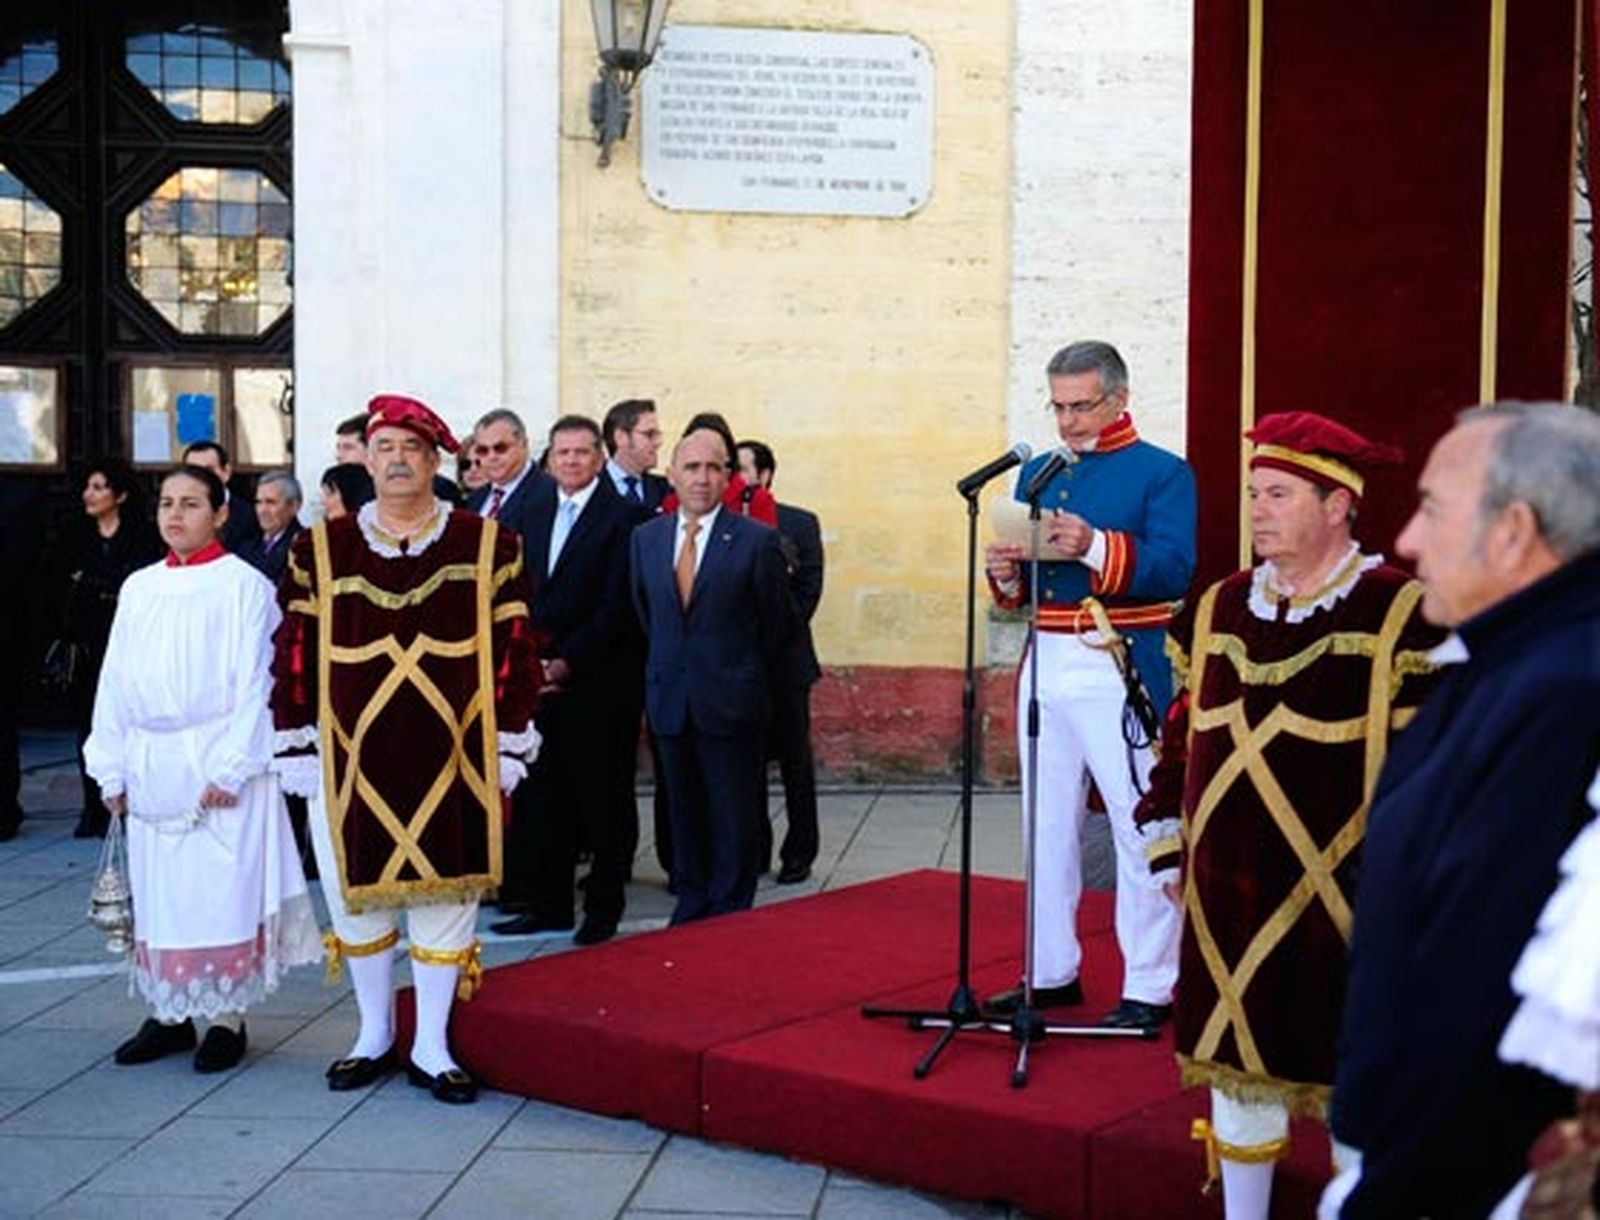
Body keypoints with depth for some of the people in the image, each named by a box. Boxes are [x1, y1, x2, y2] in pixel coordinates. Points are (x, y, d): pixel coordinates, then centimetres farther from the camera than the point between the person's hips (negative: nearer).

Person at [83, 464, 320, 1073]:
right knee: (158, 890, 9)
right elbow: (116, 681, 12)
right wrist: (113, 767, 6)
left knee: (224, 888, -1)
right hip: (150, 765, 5)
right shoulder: (139, 587, 12)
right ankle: (169, 1013, 19)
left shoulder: (243, 584, -3)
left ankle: (228, 1019, 8)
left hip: (218, 761, -5)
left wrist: (229, 766, -14)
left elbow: (252, 682, -8)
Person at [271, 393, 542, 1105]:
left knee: (446, 894, 5)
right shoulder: (320, 551, 4)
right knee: (355, 894, 10)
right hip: (349, 766, 1)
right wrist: (299, 753, 1)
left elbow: (513, 650, 1)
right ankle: (374, 1034, 28)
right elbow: (294, 654, 5)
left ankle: (432, 1047, 18)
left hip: (451, 767, -1)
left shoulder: (488, 547, 1)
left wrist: (508, 750, -2)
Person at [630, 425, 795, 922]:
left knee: (734, 821, 3)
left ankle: (730, 915, 14)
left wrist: (745, 677, 8)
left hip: (731, 700, -4)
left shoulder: (757, 540, -8)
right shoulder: (646, 537, 5)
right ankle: (691, 909, 23)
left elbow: (777, 622, 0)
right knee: (684, 815, 13)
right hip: (669, 699, 4)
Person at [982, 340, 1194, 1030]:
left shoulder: (1162, 474, -1)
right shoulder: (1037, 474, 16)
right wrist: (1006, 575, -7)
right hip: (1046, 665, 6)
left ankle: (1150, 990, 3)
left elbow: (1174, 571, -14)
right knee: (1046, 826, 12)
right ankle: (1051, 972, 24)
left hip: (1121, 671, -6)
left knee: (1140, 829, -3)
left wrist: (1095, 548, -28)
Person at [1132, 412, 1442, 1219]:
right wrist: (1168, 840, 12)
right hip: (1228, 897, 5)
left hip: (1343, 904, -5)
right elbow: (1184, 735, 15)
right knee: (1235, 1062, 14)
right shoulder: (1218, 609, 7)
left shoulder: (1402, 616, -9)